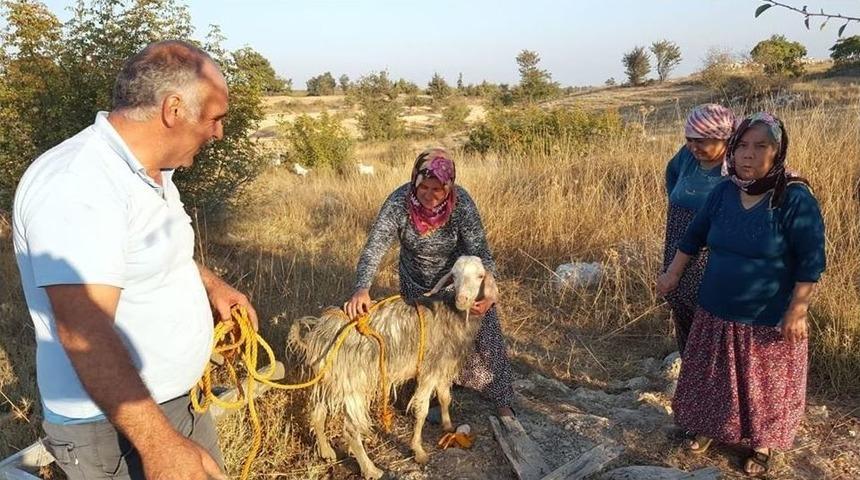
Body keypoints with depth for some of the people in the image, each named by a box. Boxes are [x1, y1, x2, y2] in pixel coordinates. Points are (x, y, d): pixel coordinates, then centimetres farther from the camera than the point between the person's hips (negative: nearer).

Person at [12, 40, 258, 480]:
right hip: (112, 428, -9)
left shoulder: (149, 170, 5)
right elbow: (85, 337, -32)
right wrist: (159, 444, -33)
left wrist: (210, 283, 8)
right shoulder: (76, 185, -27)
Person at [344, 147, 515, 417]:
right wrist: (362, 289, -52)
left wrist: (487, 292, -50)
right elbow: (374, 248, -34)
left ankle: (501, 400, 21)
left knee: (484, 333, 2)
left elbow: (480, 253, -31)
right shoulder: (400, 202, -30)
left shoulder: (461, 204, -31)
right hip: (416, 283, 1)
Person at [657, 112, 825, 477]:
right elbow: (695, 234, 10)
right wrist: (673, 274, 14)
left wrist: (797, 312, -16)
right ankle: (711, 426, 42)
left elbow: (810, 261, -16)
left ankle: (762, 444, 35)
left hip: (768, 319, -4)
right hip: (717, 311, 5)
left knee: (765, 383, 13)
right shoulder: (724, 191, -4)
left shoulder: (795, 198, -19)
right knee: (713, 375, 19)